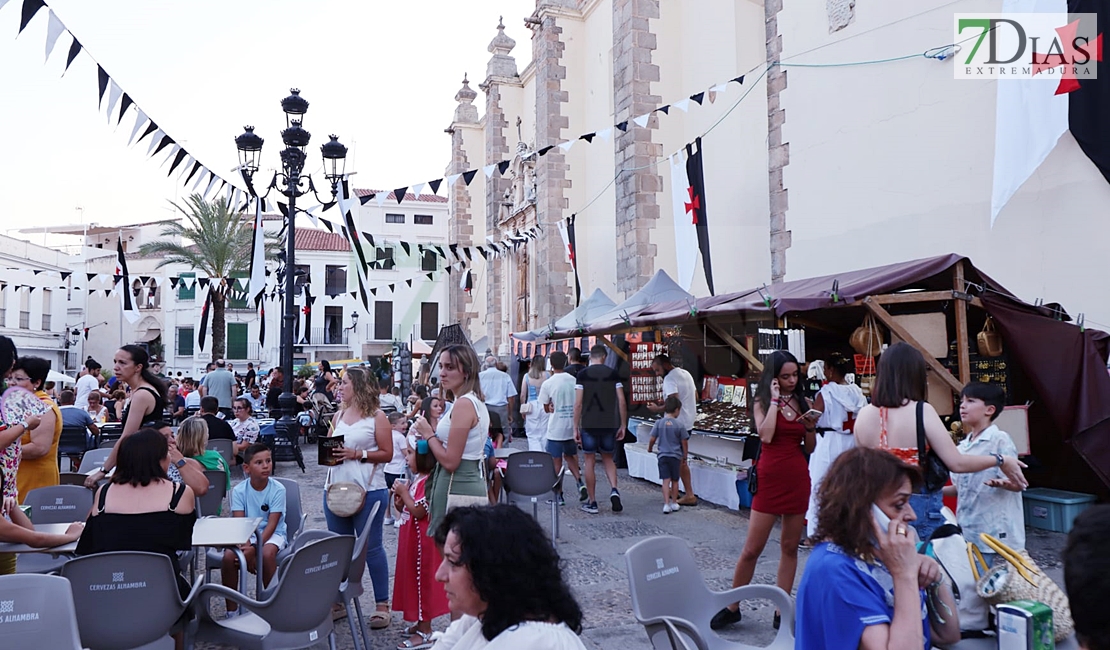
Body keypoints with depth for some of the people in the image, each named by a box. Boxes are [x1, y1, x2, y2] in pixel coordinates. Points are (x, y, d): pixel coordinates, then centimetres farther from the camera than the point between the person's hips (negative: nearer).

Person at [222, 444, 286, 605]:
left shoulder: (278, 489, -13)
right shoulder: (238, 490, -7)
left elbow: (271, 524, -17)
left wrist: (254, 548, -29)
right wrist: (246, 545, -30)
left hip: (272, 534, -2)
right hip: (247, 535, 2)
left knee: (267, 553, -34)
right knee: (229, 555, -26)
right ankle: (231, 609, -10)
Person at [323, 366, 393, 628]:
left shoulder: (377, 416, -6)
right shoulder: (339, 414, 12)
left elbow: (387, 454, -8)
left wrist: (357, 454, -18)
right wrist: (329, 451, 0)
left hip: (367, 490, -6)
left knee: (371, 547, 1)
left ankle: (382, 604, 11)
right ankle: (338, 601, 26)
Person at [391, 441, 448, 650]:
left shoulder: (428, 482, -21)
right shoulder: (416, 479, 10)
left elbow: (419, 511, -25)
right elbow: (407, 510, 18)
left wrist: (404, 493, -17)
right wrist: (399, 500, -1)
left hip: (421, 540, -10)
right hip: (410, 538, 10)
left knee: (422, 580, -1)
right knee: (413, 578, 18)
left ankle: (425, 633, 9)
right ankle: (421, 623, 31)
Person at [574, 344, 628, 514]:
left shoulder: (583, 375, -3)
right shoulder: (613, 374, 2)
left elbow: (578, 403, -7)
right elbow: (622, 402, -2)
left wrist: (576, 427, -1)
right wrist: (623, 426, 6)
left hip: (588, 424, -2)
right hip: (609, 424, 2)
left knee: (590, 461, 6)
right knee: (608, 458, 18)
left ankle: (592, 502, 11)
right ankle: (614, 490, -4)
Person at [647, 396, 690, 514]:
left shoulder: (659, 423, -4)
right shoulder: (679, 424, -8)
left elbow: (652, 439, -1)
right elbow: (684, 442, -2)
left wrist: (649, 448, 19)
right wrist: (685, 455, 13)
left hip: (663, 455, 1)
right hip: (676, 456, 0)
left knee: (666, 480, 0)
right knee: (675, 480, 14)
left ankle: (666, 504, -8)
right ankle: (674, 503, 23)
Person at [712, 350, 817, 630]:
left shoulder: (802, 402, 8)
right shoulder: (763, 402, 0)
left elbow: (810, 448, 12)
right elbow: (766, 436, -20)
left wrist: (811, 427, -7)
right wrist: (775, 400, -14)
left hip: (798, 479, 4)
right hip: (770, 478, -4)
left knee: (790, 546, 10)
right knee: (752, 548, -2)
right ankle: (732, 607, 13)